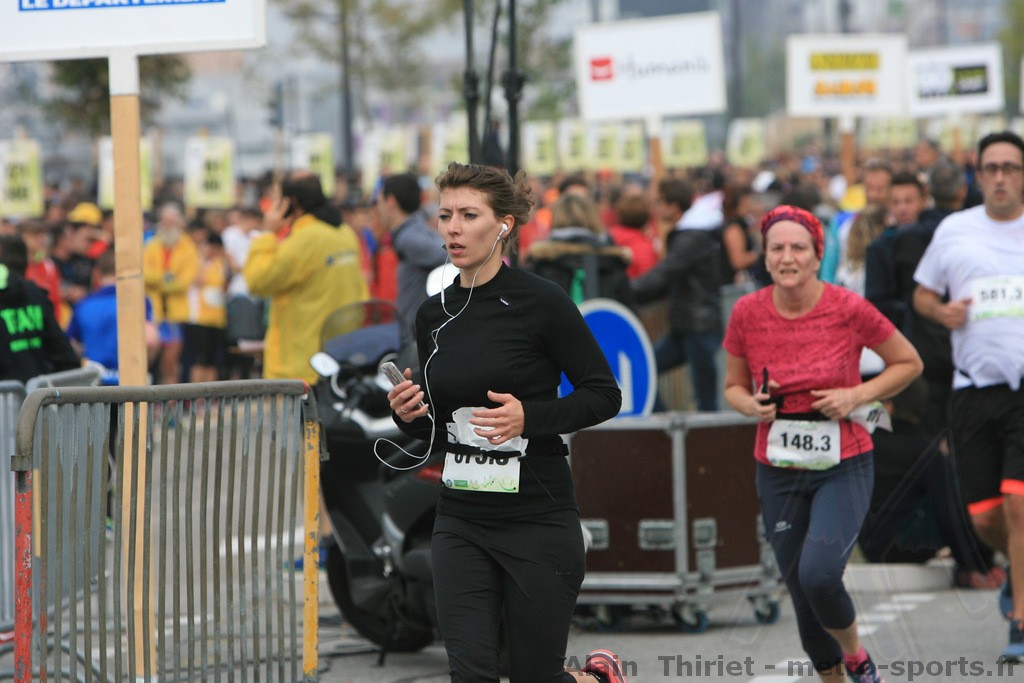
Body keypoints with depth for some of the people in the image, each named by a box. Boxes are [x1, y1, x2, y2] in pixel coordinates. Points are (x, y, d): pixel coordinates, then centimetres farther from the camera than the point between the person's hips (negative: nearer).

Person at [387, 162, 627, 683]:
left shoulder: (540, 302, -10)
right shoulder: (433, 314, 7)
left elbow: (604, 394, -8)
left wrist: (529, 416, -22)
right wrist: (409, 414, -5)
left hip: (539, 519, -5)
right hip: (461, 520, 5)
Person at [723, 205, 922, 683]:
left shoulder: (848, 309, -11)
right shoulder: (747, 313, -5)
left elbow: (909, 363, 2)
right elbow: (733, 387, 10)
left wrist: (857, 396, -12)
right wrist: (753, 405, -12)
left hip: (843, 467, -3)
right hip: (778, 472, 3)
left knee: (819, 573, -24)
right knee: (802, 594, 7)